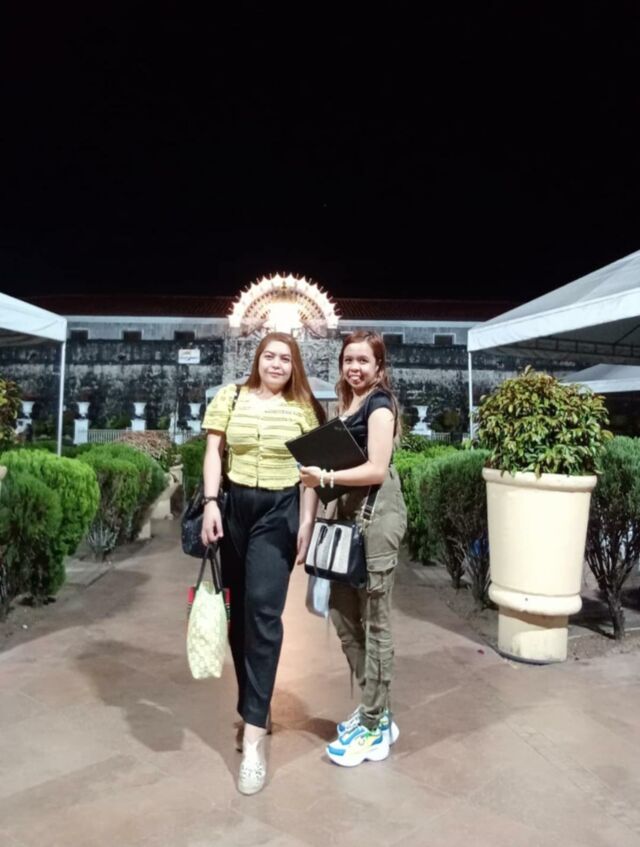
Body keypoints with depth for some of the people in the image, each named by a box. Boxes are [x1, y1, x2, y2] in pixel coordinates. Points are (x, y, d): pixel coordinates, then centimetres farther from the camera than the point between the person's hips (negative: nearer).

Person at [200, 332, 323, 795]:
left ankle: (255, 732, -3)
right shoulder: (230, 398, 5)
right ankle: (254, 708, 30)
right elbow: (213, 453, 3)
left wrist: (306, 522, -3)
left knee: (263, 610, -11)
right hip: (234, 506, 2)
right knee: (239, 610, 10)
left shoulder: (303, 408, 3)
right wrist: (211, 503, -8)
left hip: (279, 511, -2)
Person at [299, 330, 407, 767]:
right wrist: (321, 474, 2)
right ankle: (376, 711, 31)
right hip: (350, 513, 9)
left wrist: (326, 477, -19)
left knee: (374, 621, 2)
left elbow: (377, 469, -17)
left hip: (377, 515, -9)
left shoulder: (380, 403, -8)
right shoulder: (349, 404, 18)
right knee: (343, 614, 14)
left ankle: (374, 729, 18)